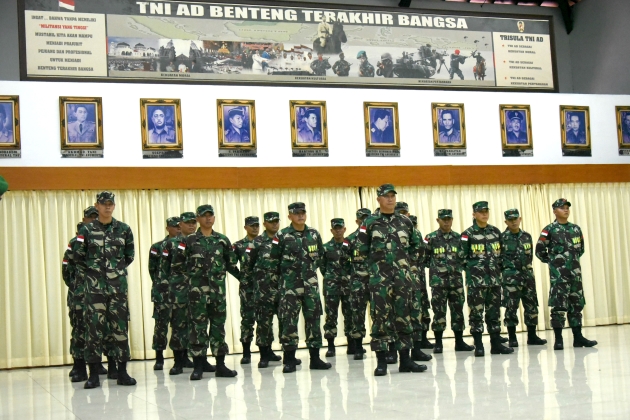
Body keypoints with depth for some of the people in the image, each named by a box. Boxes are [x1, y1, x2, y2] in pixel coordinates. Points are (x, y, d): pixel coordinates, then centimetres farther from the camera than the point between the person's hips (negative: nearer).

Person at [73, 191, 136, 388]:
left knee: (120, 325, 2)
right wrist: (89, 273, 10)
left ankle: (122, 372, 8)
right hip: (95, 285, -1)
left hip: (118, 284, 1)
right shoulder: (87, 230, 1)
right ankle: (94, 374, 4)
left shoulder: (124, 229, 4)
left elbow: (130, 255, 14)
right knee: (94, 326, -2)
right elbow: (78, 255, 6)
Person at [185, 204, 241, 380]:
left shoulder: (222, 240, 10)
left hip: (218, 288, 3)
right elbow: (182, 265, 2)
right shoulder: (190, 240, 1)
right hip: (197, 289, -3)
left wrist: (243, 277, 12)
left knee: (218, 325, 6)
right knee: (198, 325, -1)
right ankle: (198, 366, 4)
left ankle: (220, 365, 12)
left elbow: (231, 263, 14)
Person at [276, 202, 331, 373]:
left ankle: (315, 358, 14)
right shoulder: (282, 236, -3)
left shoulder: (314, 234, 8)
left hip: (311, 283, 4)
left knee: (313, 318, 6)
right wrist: (284, 274, 5)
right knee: (289, 320, -4)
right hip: (290, 285, -4)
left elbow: (321, 255, 19)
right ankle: (289, 360, 3)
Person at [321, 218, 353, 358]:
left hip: (348, 284, 1)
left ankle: (351, 344, 15)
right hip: (331, 285, -1)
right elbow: (322, 266, 5)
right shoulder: (326, 247, 4)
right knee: (331, 315, -2)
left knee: (350, 313, 5)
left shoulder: (350, 245, 7)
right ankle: (331, 346, 4)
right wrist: (329, 277, 0)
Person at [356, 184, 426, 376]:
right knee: (380, 316, -4)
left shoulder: (406, 222, 10)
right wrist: (378, 260, 4)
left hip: (403, 276, 3)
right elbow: (363, 249, 4)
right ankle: (381, 361, 2)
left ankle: (405, 359, 13)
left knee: (403, 315, 6)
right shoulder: (370, 223, 1)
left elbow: (416, 245, 20)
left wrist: (406, 259, 8)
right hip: (379, 277, -3)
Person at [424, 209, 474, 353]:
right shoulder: (431, 238, 1)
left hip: (456, 280, 3)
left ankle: (459, 342, 14)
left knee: (458, 309, 6)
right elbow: (424, 257, 0)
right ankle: (438, 343, 6)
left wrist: (459, 266, -2)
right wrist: (434, 266, -7)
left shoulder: (458, 238, 10)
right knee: (439, 310, -1)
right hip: (438, 280, -3)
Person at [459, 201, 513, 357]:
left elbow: (501, 253, 19)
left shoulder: (496, 232, 11)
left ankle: (496, 344, 17)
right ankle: (478, 346, 2)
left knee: (494, 311, 9)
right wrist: (472, 269, -2)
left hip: (494, 278, 5)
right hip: (476, 280, -5)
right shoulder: (468, 234, -3)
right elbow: (462, 256, -3)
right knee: (476, 312, -3)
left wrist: (498, 268, 12)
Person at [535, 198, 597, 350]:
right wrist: (553, 262, 6)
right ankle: (558, 339, -3)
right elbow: (540, 251, -3)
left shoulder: (576, 229, 11)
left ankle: (578, 337, 15)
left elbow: (581, 249, 23)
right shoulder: (549, 230, -5)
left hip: (575, 272, 5)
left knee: (576, 304, 9)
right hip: (558, 274, -5)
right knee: (558, 305, -7)